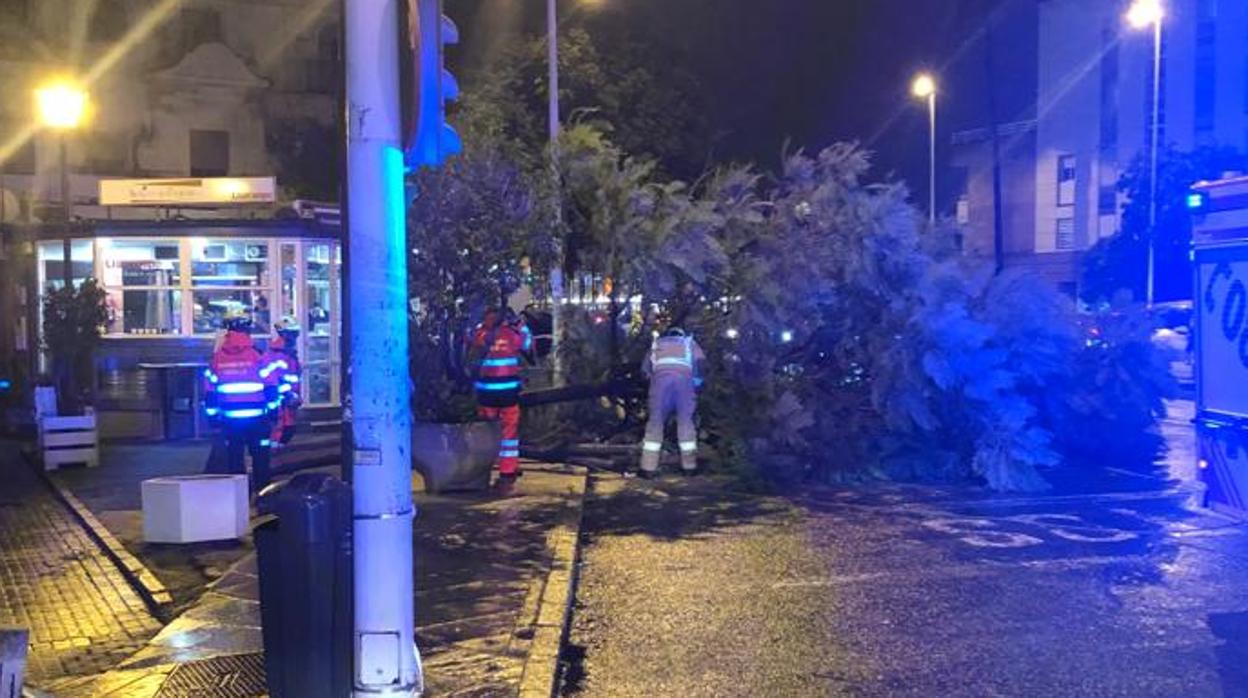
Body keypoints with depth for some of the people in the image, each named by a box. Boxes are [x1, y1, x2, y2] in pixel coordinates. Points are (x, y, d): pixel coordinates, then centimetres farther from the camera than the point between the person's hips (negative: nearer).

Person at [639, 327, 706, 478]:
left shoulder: (657, 343, 35)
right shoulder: (689, 341, 31)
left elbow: (645, 368, 24)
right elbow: (700, 359, 12)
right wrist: (698, 379, 20)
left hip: (661, 376, 1)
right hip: (684, 377, 0)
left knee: (655, 421, 2)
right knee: (686, 421, 7)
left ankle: (648, 468, -4)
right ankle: (689, 466, 5)